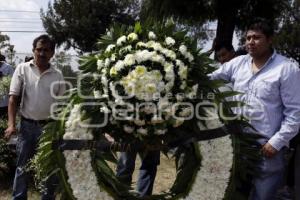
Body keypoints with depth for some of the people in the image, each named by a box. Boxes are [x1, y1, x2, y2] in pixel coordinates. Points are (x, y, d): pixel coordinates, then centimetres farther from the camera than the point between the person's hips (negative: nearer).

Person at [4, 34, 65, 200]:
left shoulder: (57, 75, 2)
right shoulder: (22, 69, -1)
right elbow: (13, 98, -3)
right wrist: (11, 124, -13)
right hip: (27, 125, -1)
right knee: (22, 166, 9)